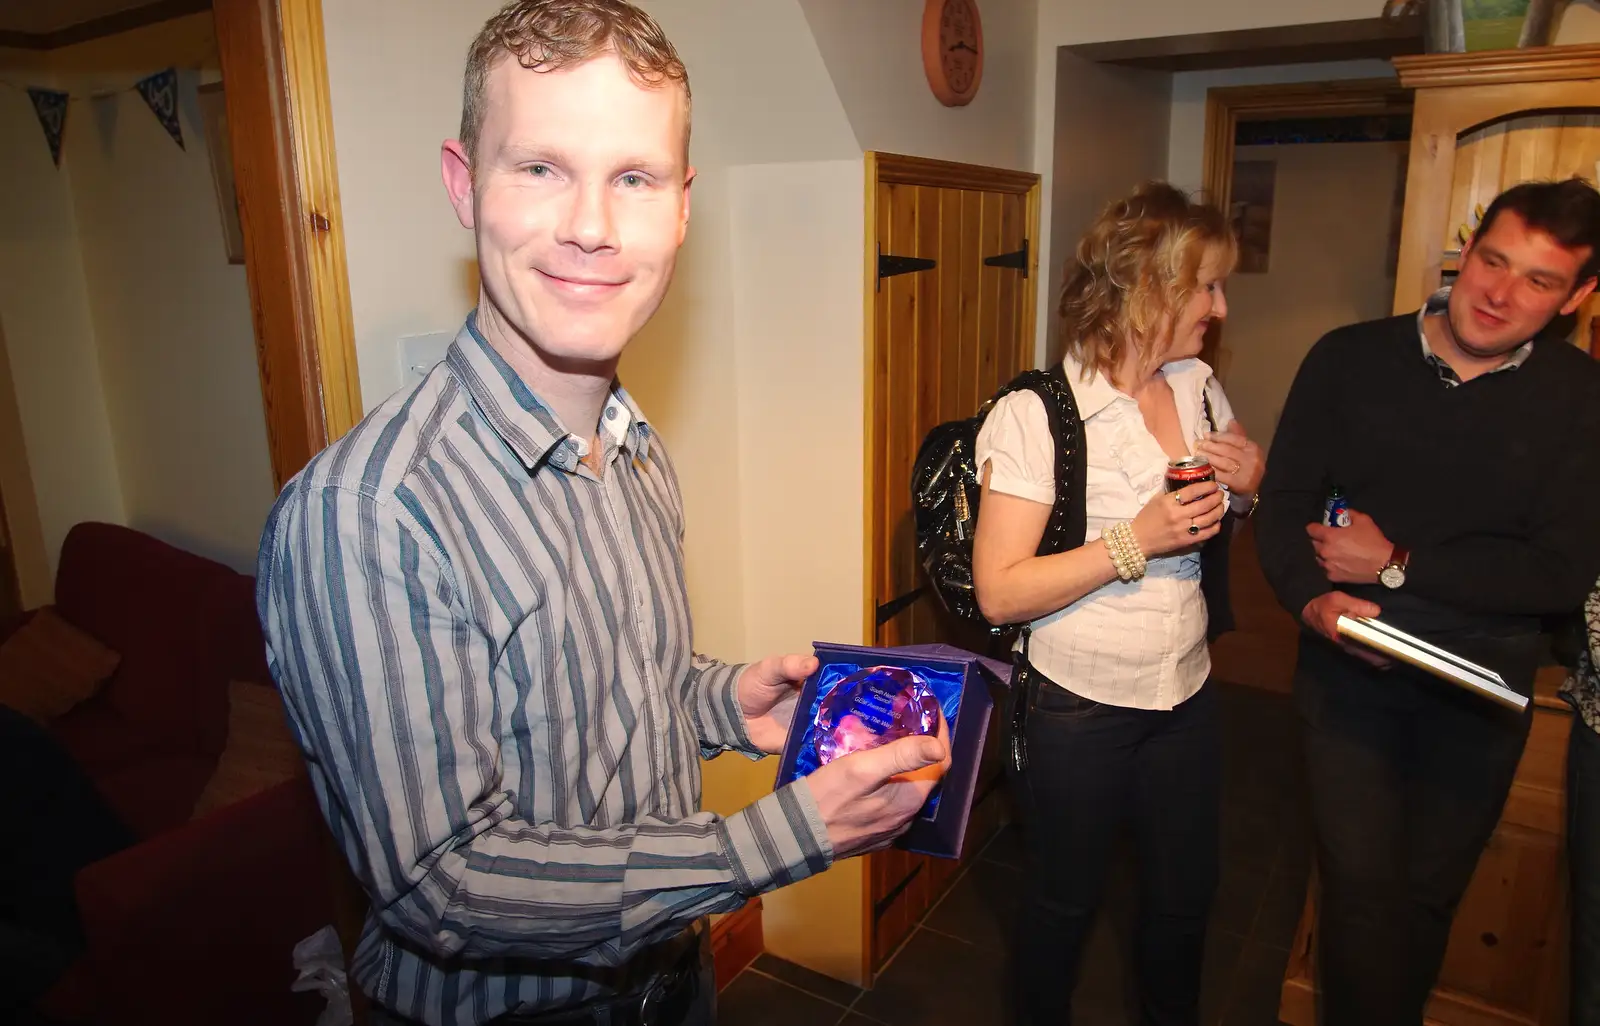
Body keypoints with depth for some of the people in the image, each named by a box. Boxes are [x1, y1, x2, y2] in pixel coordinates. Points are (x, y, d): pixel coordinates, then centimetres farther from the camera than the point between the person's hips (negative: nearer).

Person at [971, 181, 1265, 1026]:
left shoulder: (1199, 387, 2)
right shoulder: (1035, 414, -19)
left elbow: (1225, 524, 16)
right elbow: (999, 592, -23)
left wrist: (1247, 485, -6)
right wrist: (1135, 542, -28)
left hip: (1185, 693, 6)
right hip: (1080, 707, -6)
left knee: (1185, 895, 22)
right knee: (1065, 903, 15)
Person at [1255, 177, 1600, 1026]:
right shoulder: (1350, 359, -6)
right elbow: (1282, 505, -5)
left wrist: (1398, 564, -18)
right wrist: (1313, 599, -22)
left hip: (1481, 691, 1)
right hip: (1349, 672, -1)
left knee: (1428, 896, 18)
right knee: (1362, 889, -2)